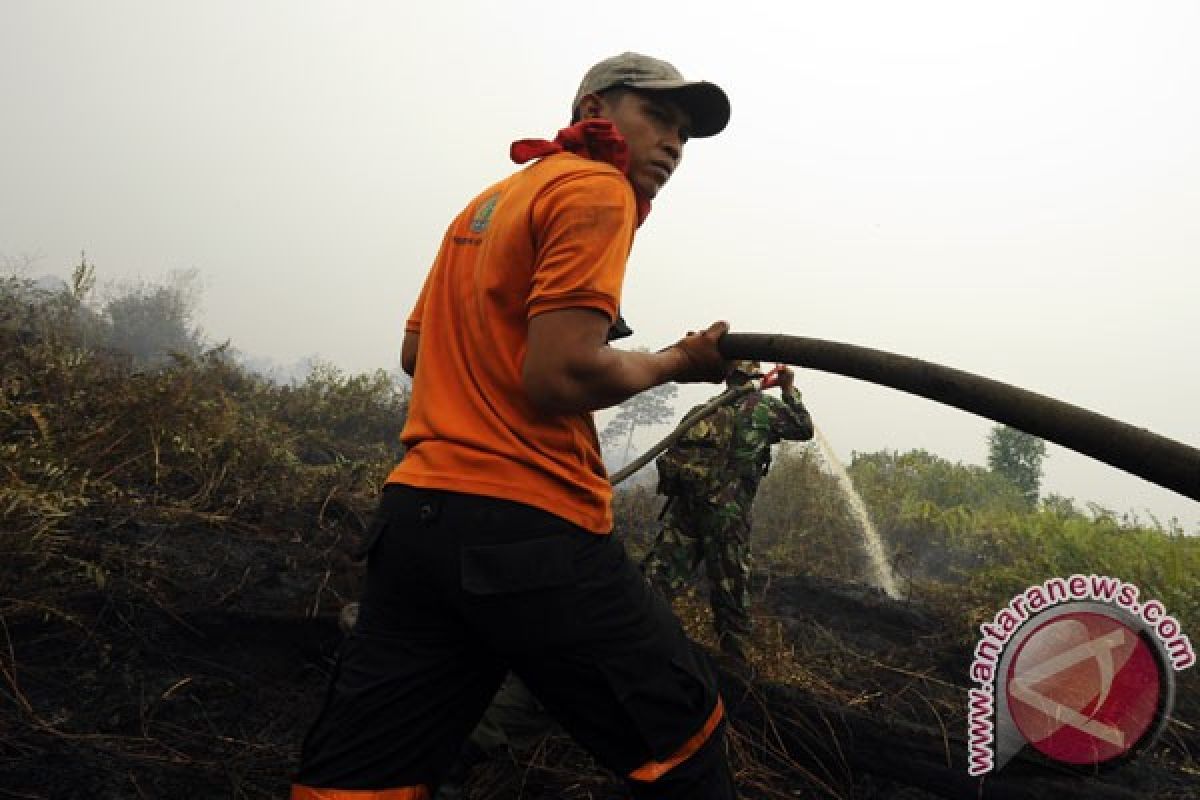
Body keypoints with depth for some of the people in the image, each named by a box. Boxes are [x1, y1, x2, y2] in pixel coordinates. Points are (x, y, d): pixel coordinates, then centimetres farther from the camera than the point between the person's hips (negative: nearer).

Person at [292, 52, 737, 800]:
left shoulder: (489, 199, 22)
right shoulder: (595, 187, -4)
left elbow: (417, 350, 27)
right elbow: (560, 376, -16)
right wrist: (677, 362, -1)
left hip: (414, 512, 9)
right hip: (527, 527, -8)